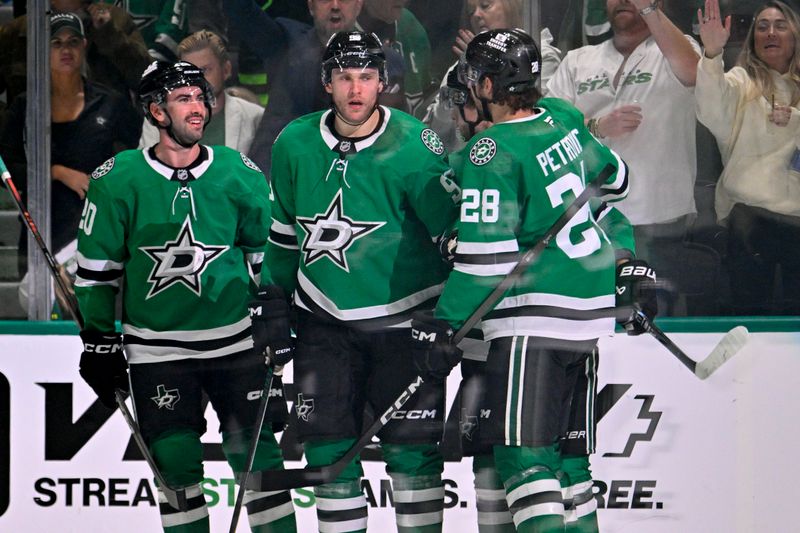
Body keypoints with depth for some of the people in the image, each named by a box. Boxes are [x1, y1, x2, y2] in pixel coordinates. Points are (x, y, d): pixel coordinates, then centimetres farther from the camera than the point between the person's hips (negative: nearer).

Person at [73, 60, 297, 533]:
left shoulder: (239, 174, -1)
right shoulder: (118, 180, -5)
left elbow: (267, 247, 13)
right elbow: (97, 267, 2)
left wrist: (276, 312, 9)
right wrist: (98, 343, 2)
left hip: (235, 339, 1)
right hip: (156, 347, -1)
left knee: (255, 454, 1)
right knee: (175, 460, 0)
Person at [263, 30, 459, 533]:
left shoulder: (412, 147, -15)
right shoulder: (295, 145, -1)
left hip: (403, 316, -4)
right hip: (324, 317, 4)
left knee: (412, 446, -3)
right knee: (327, 442, 3)